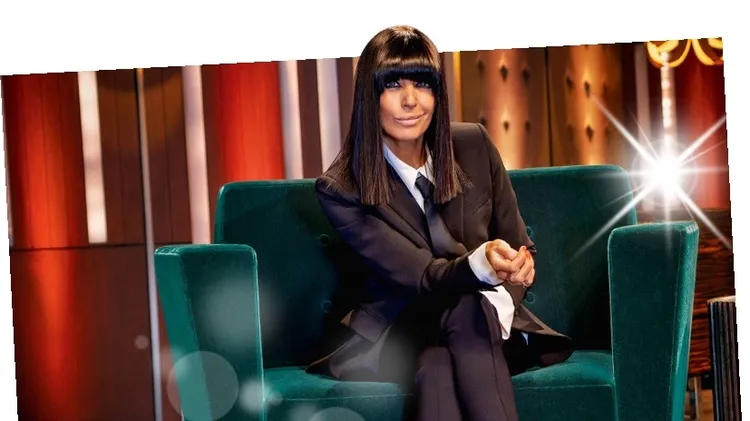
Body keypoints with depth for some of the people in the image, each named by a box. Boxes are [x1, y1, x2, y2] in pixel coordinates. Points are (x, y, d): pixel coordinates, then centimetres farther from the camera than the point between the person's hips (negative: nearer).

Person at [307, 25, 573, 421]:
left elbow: (521, 248, 7)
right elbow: (420, 277, -17)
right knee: (437, 366, -37)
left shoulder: (473, 145, -1)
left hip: (490, 326, 2)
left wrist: (507, 283, -16)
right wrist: (481, 264, -40)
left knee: (472, 311, -34)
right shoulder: (341, 189, -11)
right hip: (398, 335, -2)